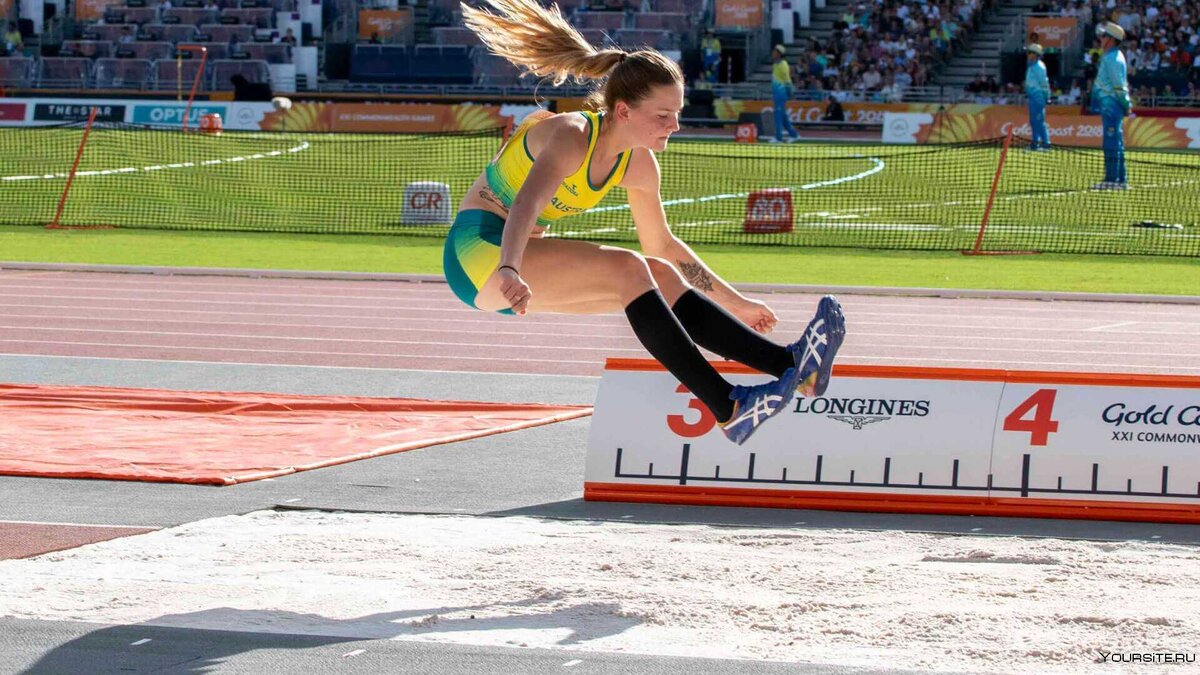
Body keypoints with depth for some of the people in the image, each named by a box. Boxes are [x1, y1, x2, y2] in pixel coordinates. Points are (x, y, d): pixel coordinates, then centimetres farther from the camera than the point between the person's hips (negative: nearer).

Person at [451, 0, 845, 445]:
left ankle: (792, 364, -15)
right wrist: (509, 273, -59)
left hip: (522, 255, 8)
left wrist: (733, 303, 19)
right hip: (477, 252, -8)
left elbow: (661, 244, 17)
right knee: (627, 271, -25)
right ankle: (728, 409, -31)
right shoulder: (570, 137, -23)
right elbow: (524, 206, -41)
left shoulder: (639, 165, 2)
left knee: (661, 276, -6)